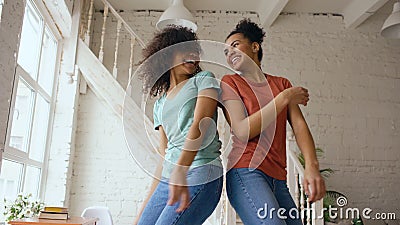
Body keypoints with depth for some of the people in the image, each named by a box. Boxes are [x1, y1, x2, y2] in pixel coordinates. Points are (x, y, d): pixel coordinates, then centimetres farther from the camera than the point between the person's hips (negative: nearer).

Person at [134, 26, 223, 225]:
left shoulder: (204, 80, 6)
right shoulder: (160, 102, 21)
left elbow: (200, 125, -12)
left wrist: (181, 170, -28)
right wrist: (146, 207, 17)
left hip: (199, 174, -6)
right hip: (168, 178, 6)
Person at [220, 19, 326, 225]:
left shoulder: (282, 84, 18)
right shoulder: (229, 82, 6)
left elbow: (299, 125, 4)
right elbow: (242, 131, -8)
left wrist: (311, 166, -13)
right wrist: (283, 98, -6)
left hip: (278, 179, 5)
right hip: (246, 172, -5)